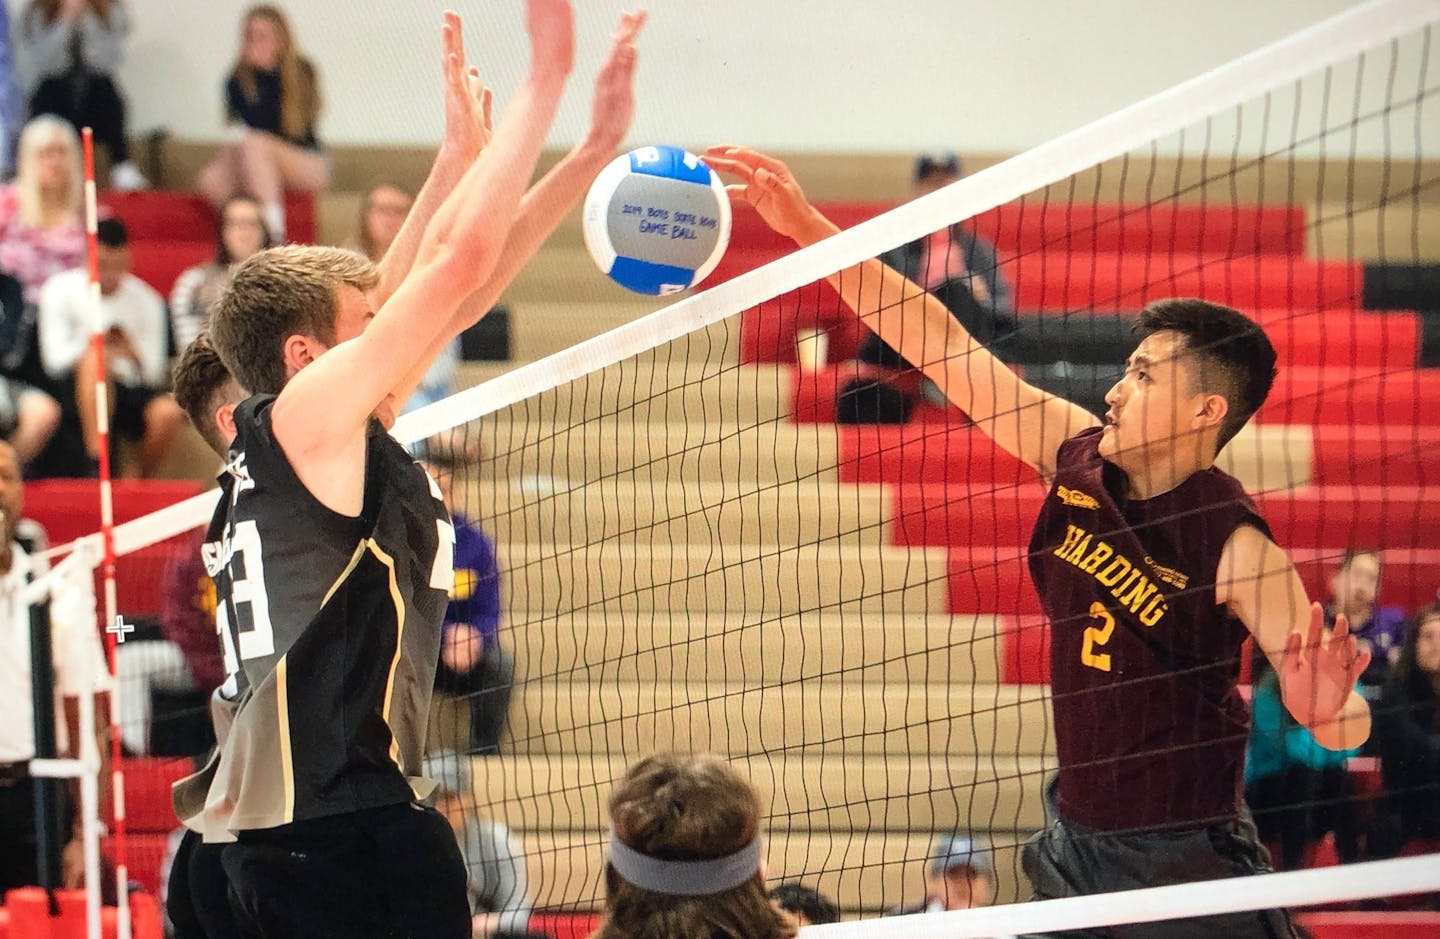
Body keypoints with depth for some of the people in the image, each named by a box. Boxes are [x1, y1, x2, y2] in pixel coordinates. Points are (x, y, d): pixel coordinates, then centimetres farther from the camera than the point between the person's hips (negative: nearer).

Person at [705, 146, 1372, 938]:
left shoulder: (1232, 543, -17)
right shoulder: (1078, 458, -1)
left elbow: (1349, 729, -18)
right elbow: (945, 349, 0)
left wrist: (1325, 709, -42)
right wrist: (809, 228, -2)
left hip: (1183, 864, -6)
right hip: (1076, 842, 6)